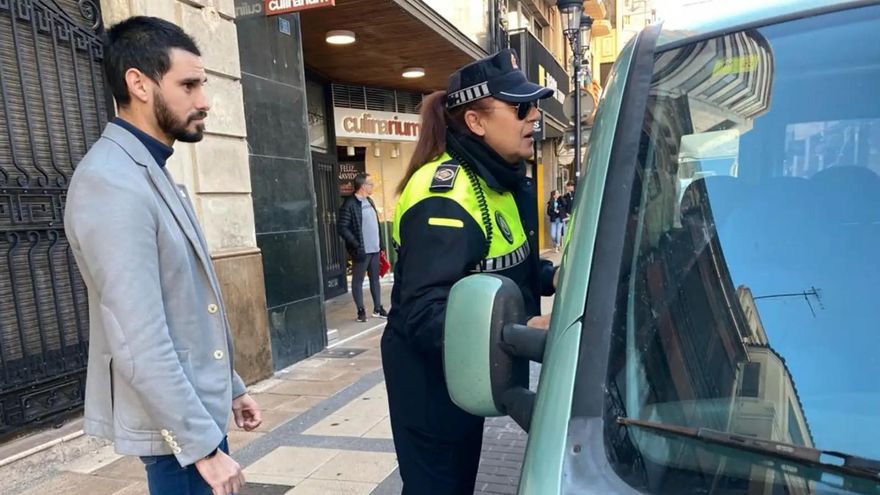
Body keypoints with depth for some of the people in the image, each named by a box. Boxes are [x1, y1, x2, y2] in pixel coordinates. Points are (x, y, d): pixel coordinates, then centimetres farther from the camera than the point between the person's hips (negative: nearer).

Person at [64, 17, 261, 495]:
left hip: (198, 404, 9)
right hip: (174, 422, -9)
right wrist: (203, 445, -21)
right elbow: (140, 343, -26)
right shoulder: (112, 182, -22)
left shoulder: (151, 171, 9)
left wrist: (230, 386, 15)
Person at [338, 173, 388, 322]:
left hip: (374, 249, 8)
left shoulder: (369, 201, 12)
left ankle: (378, 308, 22)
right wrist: (356, 245, -20)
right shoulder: (349, 204, -14)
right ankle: (361, 310, 12)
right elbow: (342, 228, -17)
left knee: (375, 279, 13)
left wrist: (380, 243, 13)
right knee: (358, 280, 4)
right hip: (361, 250, -8)